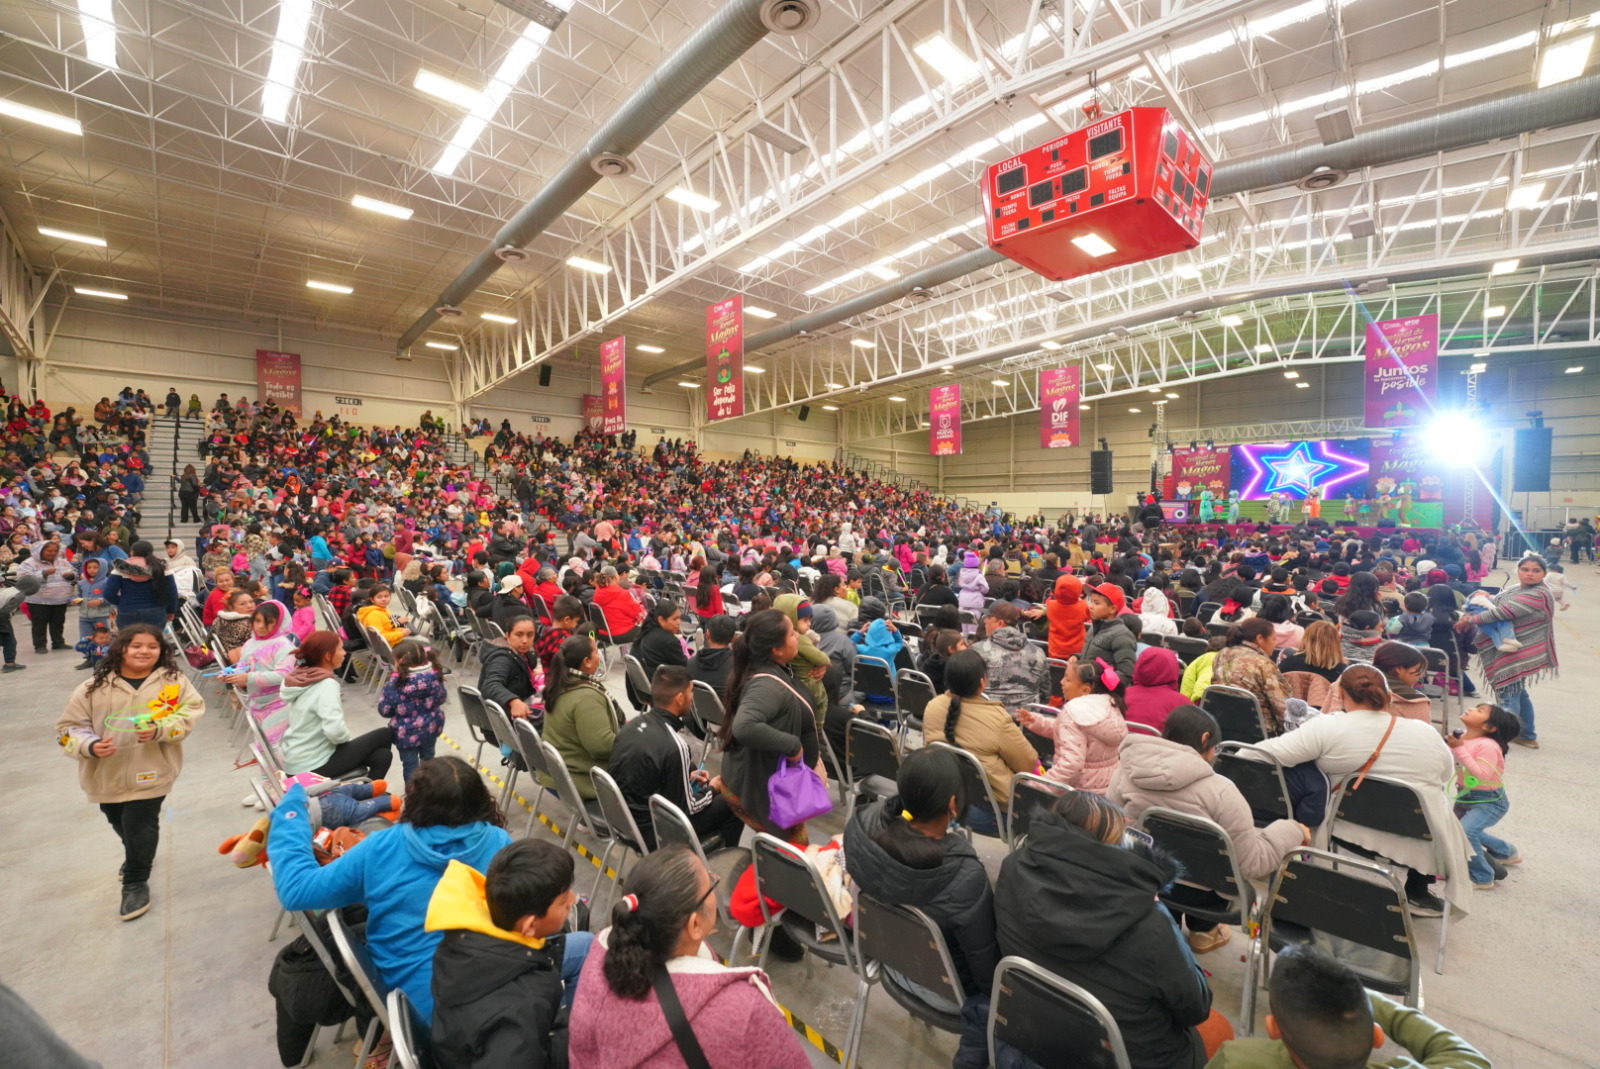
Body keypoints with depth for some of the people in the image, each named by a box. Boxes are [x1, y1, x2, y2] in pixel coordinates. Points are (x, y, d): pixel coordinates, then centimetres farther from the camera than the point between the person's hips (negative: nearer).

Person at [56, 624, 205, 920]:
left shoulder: (173, 681, -5)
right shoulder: (94, 687, -3)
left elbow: (190, 712, -7)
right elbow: (69, 728, 2)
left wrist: (159, 730, -23)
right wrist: (90, 746, -17)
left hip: (150, 772, -3)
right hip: (107, 774, 4)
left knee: (140, 827, -5)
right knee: (122, 825, 23)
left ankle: (136, 882, 16)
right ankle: (139, 857, 53)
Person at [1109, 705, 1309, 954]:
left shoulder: (1126, 770, -10)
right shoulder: (1219, 791, -20)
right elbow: (1253, 864, -14)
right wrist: (1292, 832, 1)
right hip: (1197, 891, -3)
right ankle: (1203, 930, 36)